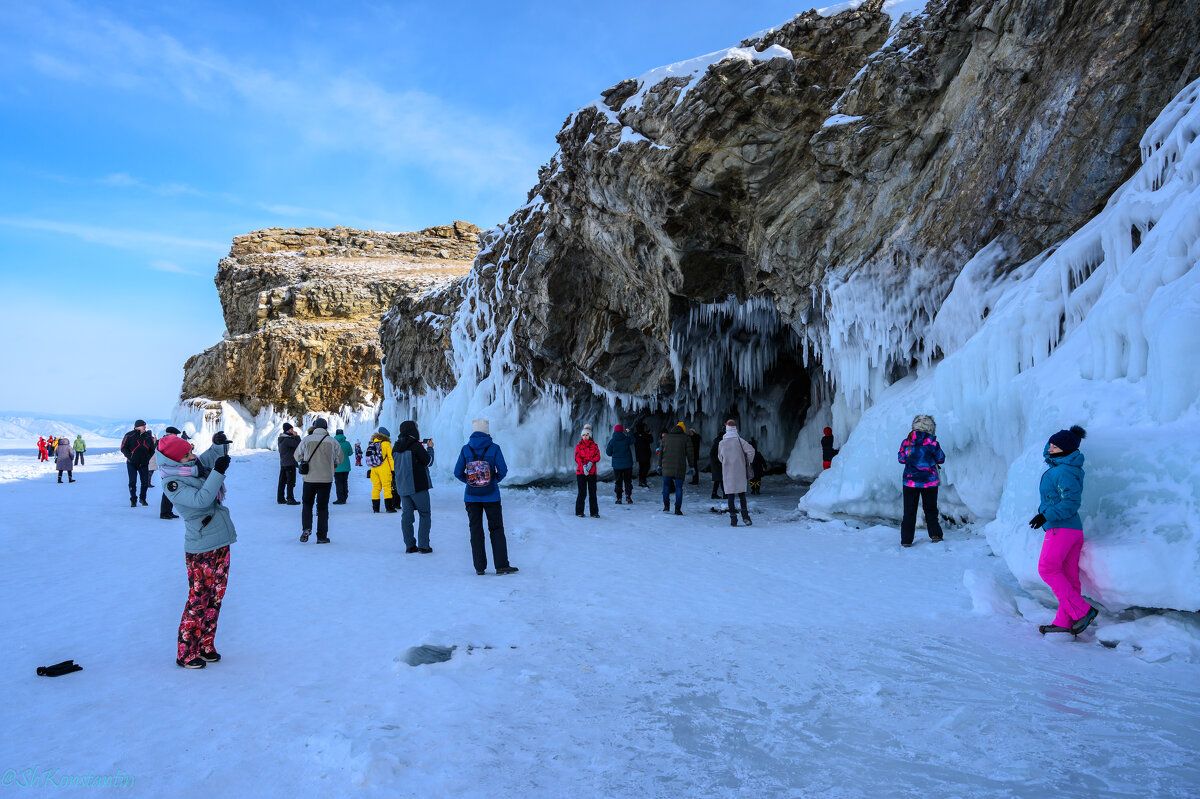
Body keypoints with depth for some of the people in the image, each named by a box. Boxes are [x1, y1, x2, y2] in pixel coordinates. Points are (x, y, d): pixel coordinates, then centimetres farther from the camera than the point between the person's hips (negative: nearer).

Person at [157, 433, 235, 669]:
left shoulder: (195, 467, 7)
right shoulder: (173, 483, -15)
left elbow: (211, 455, 23)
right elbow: (201, 499, -27)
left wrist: (220, 444, 1)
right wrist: (217, 472, -29)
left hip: (221, 542, 8)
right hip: (201, 549, -8)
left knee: (215, 597, 12)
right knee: (199, 599, -3)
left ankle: (205, 646, 24)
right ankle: (186, 653, 9)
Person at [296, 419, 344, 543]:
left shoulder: (307, 440, -3)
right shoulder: (332, 442, -3)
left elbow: (297, 456, 7)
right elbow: (340, 459, 6)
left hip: (309, 478, 0)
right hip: (326, 479, 0)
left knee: (307, 504, 19)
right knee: (323, 507, 7)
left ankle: (306, 528, 0)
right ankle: (322, 536, 7)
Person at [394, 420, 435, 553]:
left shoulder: (396, 447, 9)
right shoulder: (416, 445, -13)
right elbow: (429, 462, -7)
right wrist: (430, 448, 9)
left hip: (402, 486, 6)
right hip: (418, 486, -6)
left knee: (406, 515, 8)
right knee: (425, 515, 2)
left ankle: (409, 546, 8)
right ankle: (423, 546, -1)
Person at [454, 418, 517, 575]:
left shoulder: (465, 449, -2)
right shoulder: (494, 448, -6)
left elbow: (458, 472, -1)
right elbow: (503, 470, -7)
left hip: (471, 496, 2)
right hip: (491, 496, -1)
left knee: (476, 530, 9)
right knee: (496, 529, 7)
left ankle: (480, 567, 10)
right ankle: (502, 566, 5)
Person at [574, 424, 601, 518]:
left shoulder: (594, 445, 9)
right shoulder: (578, 446, 5)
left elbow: (597, 456, 0)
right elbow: (577, 458, -5)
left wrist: (591, 462, -19)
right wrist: (583, 466, -21)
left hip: (592, 472, 1)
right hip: (580, 472, -1)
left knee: (592, 492, 0)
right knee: (582, 492, -4)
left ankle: (594, 512, 7)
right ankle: (579, 512, 8)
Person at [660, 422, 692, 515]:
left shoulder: (666, 437, 9)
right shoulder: (685, 438, 1)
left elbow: (661, 451, 10)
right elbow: (689, 453, -1)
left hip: (667, 467, 2)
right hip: (680, 468, -2)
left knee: (666, 485, 16)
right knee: (678, 487, 4)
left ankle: (666, 505, 11)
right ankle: (677, 509, 1)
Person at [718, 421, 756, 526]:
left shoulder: (722, 443, 0)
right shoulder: (739, 440, -5)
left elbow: (720, 457, 12)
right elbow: (750, 450, -16)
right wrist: (748, 462, 0)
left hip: (727, 472, 0)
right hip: (740, 471, 0)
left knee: (730, 495, 4)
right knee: (742, 494, 12)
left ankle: (733, 519, 0)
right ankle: (745, 515, 0)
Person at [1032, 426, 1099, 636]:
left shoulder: (1063, 472, -16)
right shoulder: (1066, 466, 13)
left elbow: (1071, 502, -22)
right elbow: (1046, 454, 34)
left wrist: (1046, 515, -24)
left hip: (1061, 528, -10)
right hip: (1075, 530, 10)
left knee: (1048, 569, -9)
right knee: (1068, 576, 7)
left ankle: (1082, 610, -10)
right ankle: (1064, 622, 8)